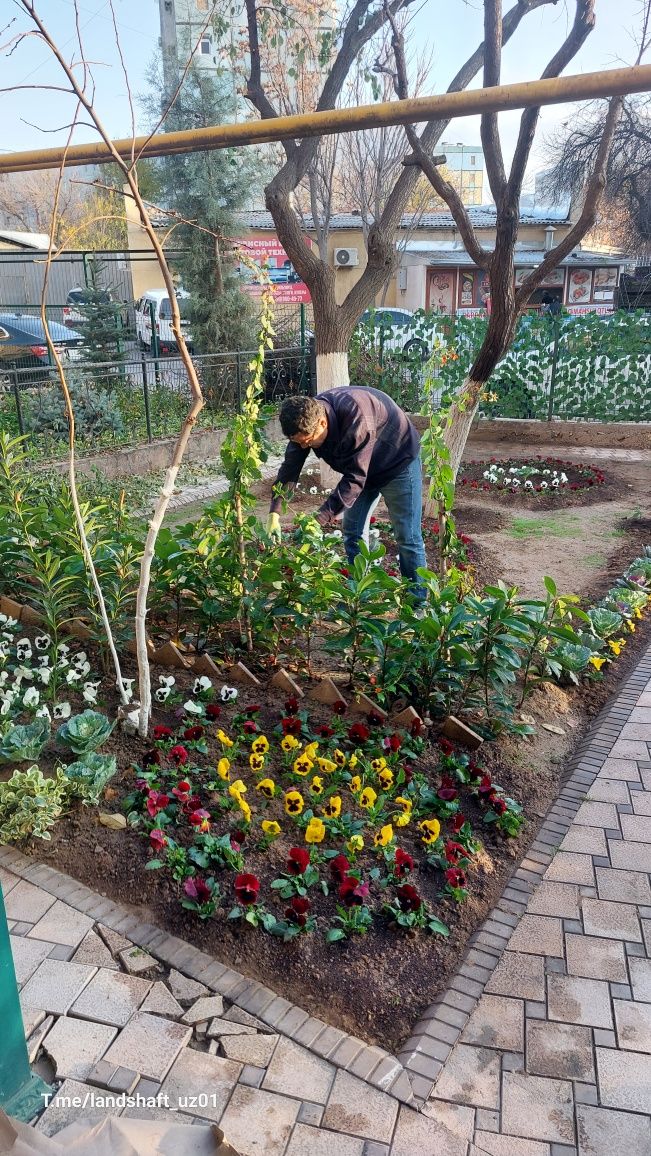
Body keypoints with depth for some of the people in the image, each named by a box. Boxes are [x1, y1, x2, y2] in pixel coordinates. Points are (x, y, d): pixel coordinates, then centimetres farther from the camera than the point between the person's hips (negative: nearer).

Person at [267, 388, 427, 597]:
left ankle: (418, 602, 7)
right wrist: (274, 513, -24)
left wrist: (320, 519, -39)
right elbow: (290, 467, -14)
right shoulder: (305, 420, -18)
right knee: (352, 532, 5)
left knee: (407, 536, -5)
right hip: (361, 467, 7)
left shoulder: (356, 417, -40)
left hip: (399, 461, -7)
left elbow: (355, 478, -38)